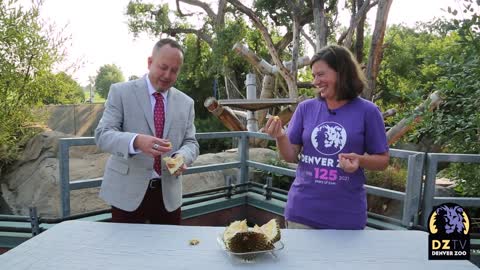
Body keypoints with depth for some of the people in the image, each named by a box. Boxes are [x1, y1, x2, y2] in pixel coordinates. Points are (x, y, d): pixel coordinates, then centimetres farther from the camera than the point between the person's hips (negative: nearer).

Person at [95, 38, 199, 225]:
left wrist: (182, 156, -19)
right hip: (127, 191, -2)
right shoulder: (121, 92, -4)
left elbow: (190, 142, 6)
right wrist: (136, 141, -32)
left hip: (168, 193, 3)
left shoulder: (185, 103, 7)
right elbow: (102, 134, -11)